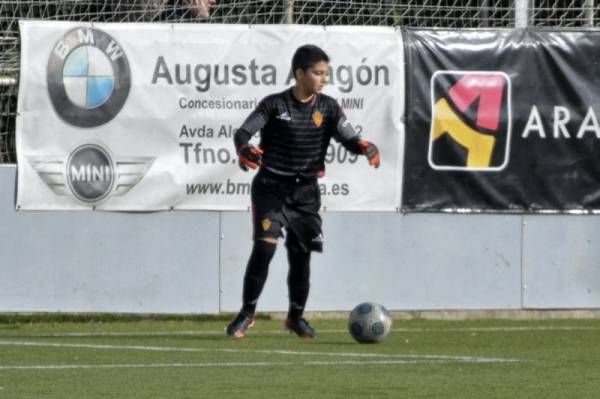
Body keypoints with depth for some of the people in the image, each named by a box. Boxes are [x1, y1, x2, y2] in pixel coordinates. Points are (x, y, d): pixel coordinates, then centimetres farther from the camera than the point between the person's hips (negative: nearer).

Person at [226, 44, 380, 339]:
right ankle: (248, 312, -4)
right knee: (265, 246, -16)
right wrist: (244, 149, -36)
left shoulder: (327, 108, 1)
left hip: (305, 191, 3)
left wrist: (364, 147, -29)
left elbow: (348, 137, -5)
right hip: (271, 187, -3)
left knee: (301, 253, 8)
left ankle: (296, 317, 26)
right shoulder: (274, 105, -8)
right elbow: (244, 131, -13)